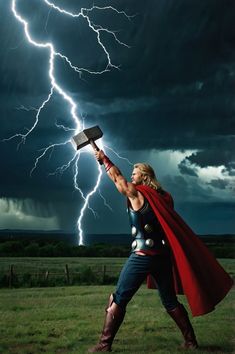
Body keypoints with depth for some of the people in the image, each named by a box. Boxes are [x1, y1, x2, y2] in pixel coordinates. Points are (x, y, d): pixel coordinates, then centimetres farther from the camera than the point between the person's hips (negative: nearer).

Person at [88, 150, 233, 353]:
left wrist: (103, 159, 20)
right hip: (162, 256, 6)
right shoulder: (162, 197, 11)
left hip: (142, 256, -6)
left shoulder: (136, 193, -4)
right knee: (170, 302, 16)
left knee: (119, 300, 1)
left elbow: (117, 177, 7)